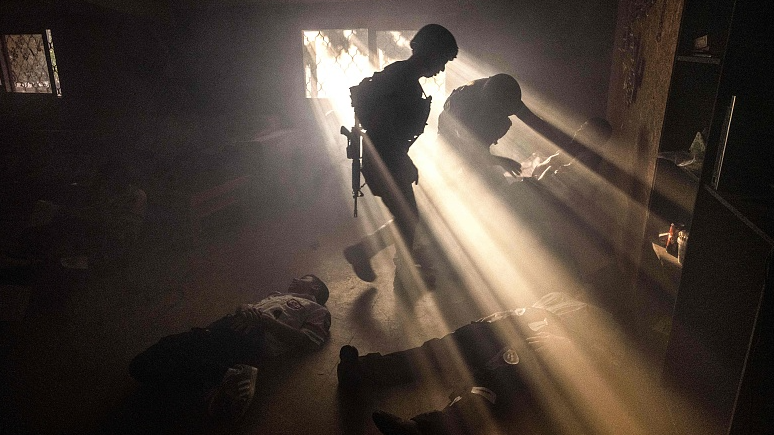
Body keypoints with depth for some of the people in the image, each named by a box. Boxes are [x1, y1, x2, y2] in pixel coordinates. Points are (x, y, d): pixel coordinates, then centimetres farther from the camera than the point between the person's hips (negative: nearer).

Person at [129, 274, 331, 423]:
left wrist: (263, 319, -10)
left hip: (252, 337, -8)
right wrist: (244, 310, -1)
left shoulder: (318, 310, 18)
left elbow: (304, 341, -1)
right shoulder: (278, 295, 37)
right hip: (223, 326, 8)